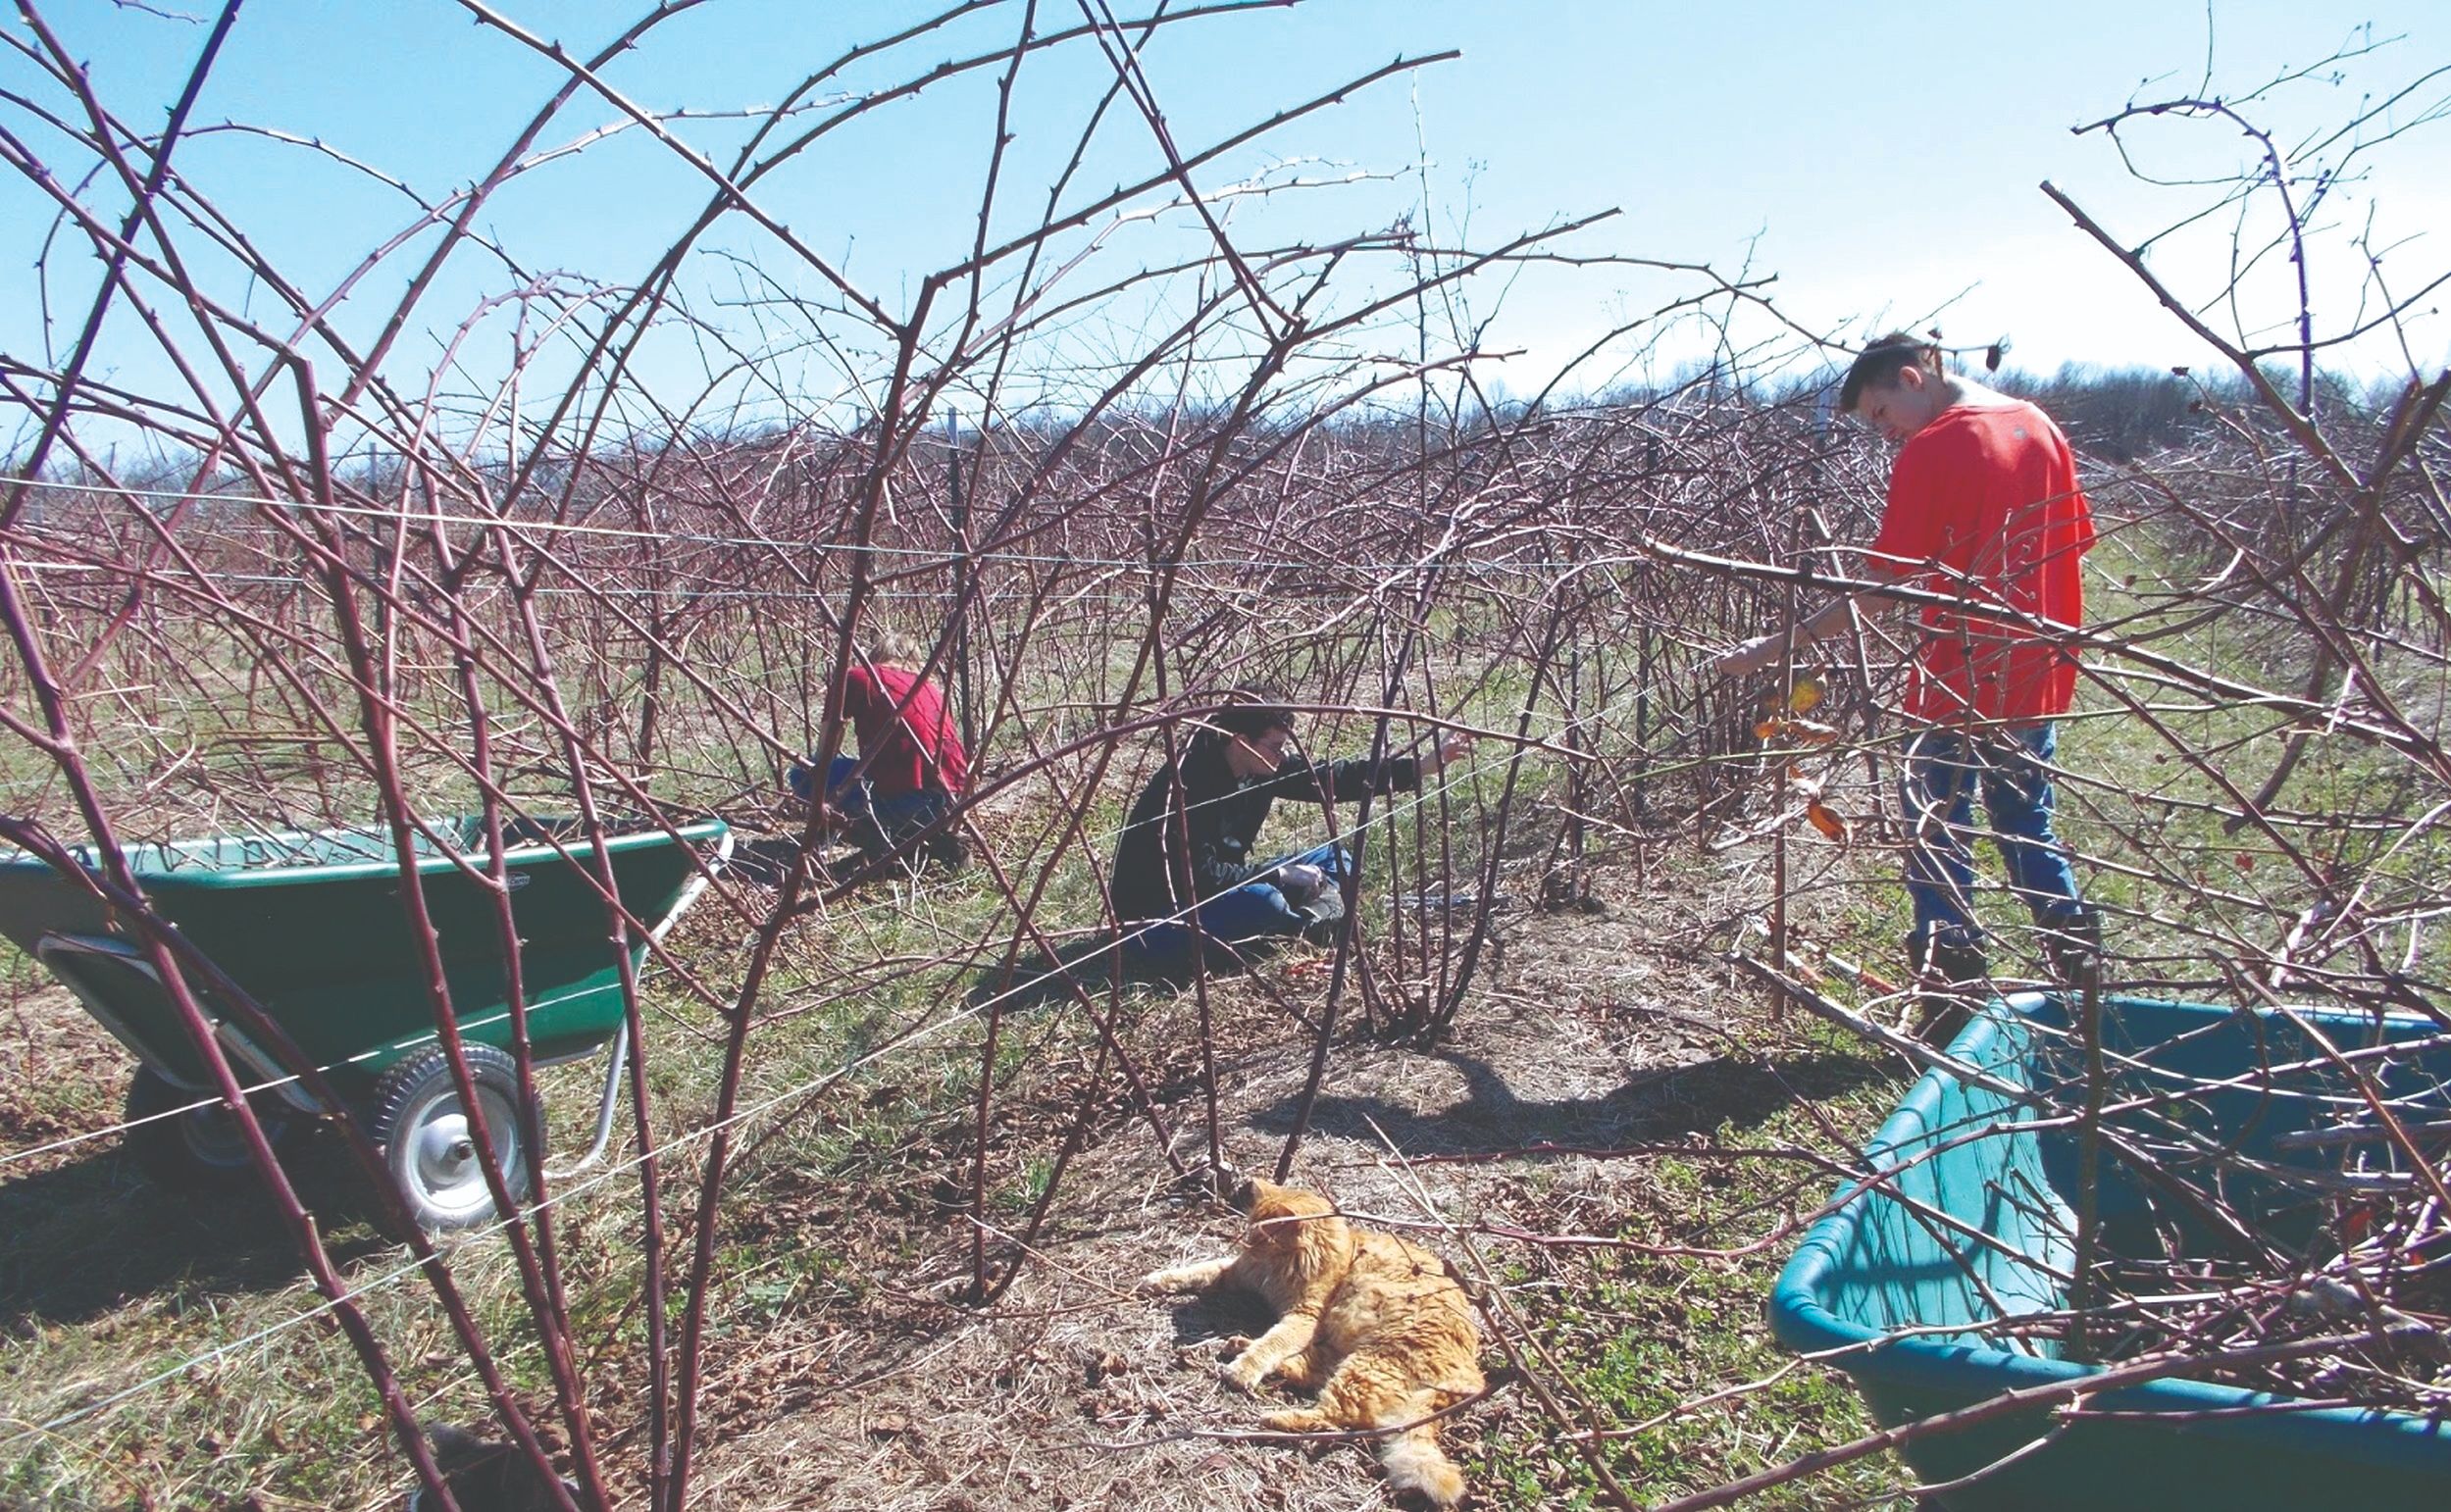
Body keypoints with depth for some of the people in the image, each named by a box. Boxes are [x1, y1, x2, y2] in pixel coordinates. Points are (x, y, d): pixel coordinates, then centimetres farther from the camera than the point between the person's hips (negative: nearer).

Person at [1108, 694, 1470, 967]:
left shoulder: (1263, 767, -5)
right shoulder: (1189, 783, -28)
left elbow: (1336, 777, -2)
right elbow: (1199, 874, -28)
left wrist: (1425, 764, -6)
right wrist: (1281, 876, -22)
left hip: (1219, 888, 9)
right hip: (1156, 917, -8)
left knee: (1334, 859, 7)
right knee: (1263, 901, -35)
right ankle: (1315, 922, -5)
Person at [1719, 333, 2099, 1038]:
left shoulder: (1931, 451, -15)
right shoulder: (2040, 427, 7)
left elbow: (1882, 588, -18)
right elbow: (2074, 543, 13)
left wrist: (1775, 647, -16)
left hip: (1959, 686, -7)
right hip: (2040, 679, 7)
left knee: (1938, 841, 5)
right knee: (2029, 825, 21)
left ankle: (1952, 1006, 11)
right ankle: (2085, 974, 29)